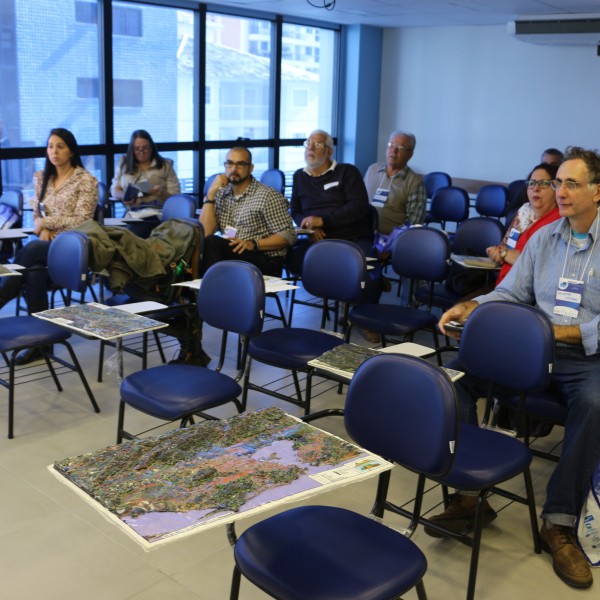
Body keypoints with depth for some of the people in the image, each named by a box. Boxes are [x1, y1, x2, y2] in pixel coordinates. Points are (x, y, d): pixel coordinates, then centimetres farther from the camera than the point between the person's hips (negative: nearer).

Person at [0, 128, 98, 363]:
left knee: (29, 252, -33)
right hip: (45, 244, 5)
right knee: (34, 273, -32)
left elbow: (81, 220, -10)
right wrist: (43, 230, -5)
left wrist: (46, 222, -10)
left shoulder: (86, 180, -3)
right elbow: (36, 215, 18)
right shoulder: (41, 177, 15)